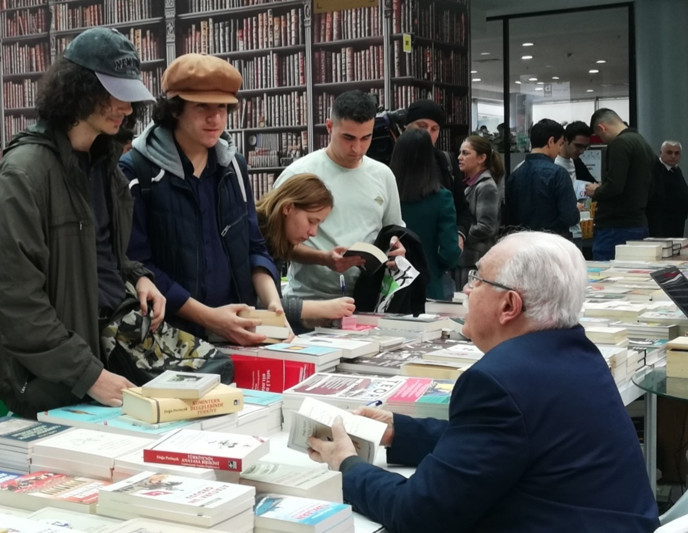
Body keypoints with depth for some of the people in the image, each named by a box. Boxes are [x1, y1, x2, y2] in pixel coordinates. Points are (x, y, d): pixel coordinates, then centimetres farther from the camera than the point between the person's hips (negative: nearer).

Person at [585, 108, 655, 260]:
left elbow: (614, 186, -22)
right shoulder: (642, 142, 16)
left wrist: (596, 192, -2)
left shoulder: (619, 143, -13)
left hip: (617, 228, -9)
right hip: (640, 224, 10)